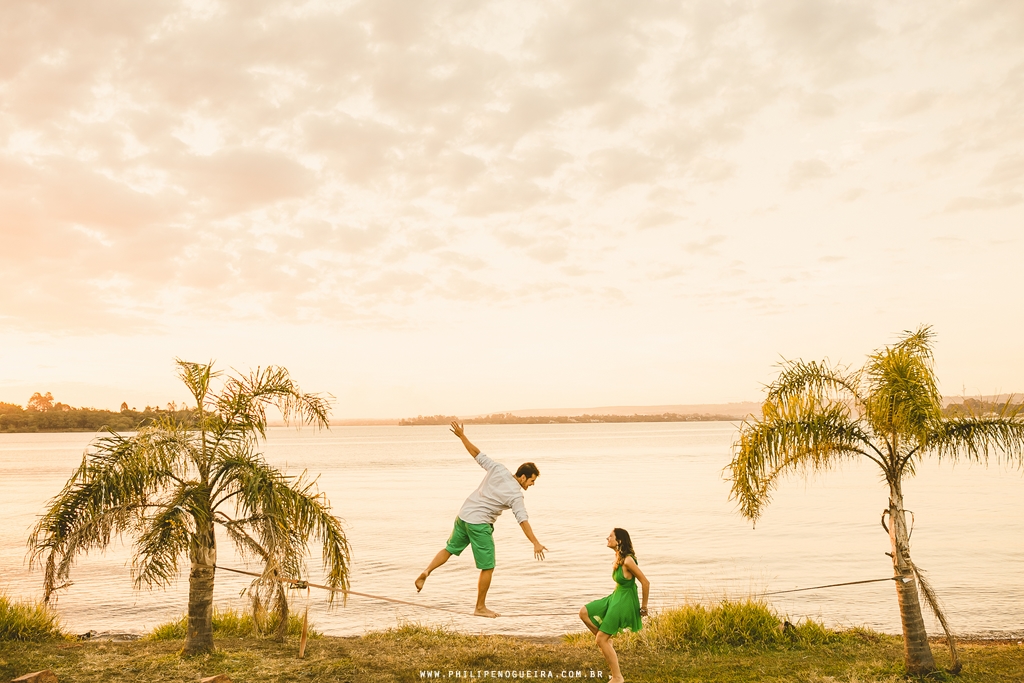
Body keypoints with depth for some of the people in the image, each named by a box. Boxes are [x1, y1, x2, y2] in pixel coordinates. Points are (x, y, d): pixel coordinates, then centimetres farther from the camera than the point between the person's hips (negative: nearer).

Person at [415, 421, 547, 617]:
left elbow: (477, 454, 4)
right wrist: (536, 544, -23)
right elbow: (523, 520, -21)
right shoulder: (515, 495, -14)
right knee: (487, 568, 7)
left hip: (463, 516, 6)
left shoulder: (497, 469, 0)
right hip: (479, 524, -6)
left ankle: (426, 571, 5)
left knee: (450, 549, 24)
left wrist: (462, 435, 12)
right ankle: (480, 607, 15)